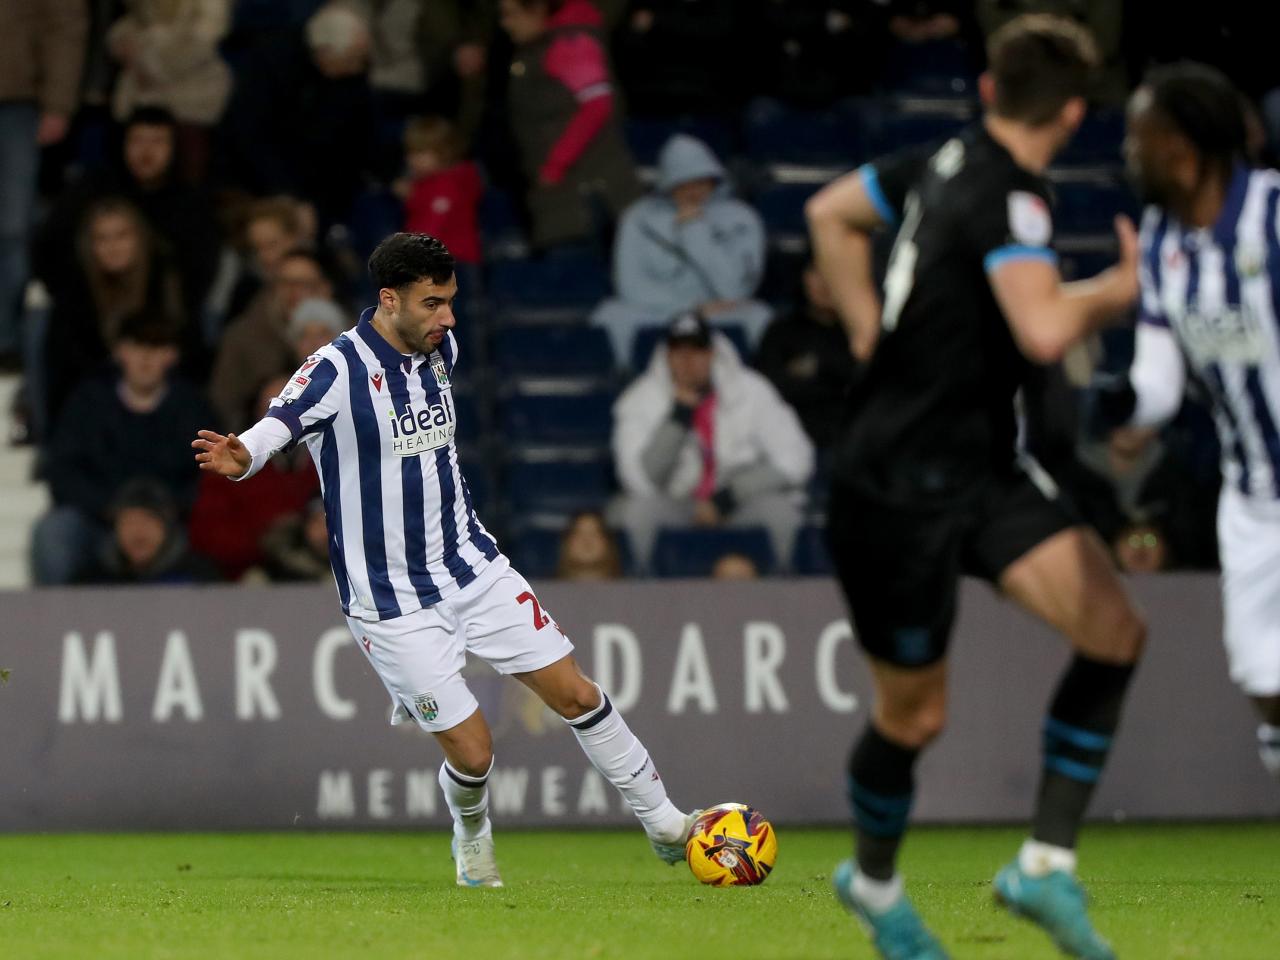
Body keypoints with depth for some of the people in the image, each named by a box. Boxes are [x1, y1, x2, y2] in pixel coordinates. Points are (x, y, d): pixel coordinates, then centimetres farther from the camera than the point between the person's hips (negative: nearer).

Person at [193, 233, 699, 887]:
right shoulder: (337, 370, -20)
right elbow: (278, 425, -36)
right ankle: (472, 835, 28)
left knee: (576, 695, 4)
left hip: (472, 565, 6)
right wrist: (241, 456, -57)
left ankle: (664, 824, 22)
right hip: (392, 603, -6)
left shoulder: (442, 349, 2)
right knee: (472, 753, -7)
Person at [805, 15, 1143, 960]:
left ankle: (1047, 864, -4)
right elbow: (1044, 329, -39)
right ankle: (875, 882, 35)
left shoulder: (947, 162, 3)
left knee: (1113, 630, -9)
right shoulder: (1011, 198, -22)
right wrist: (1118, 289, -20)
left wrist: (873, 331, 20)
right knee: (913, 714, 8)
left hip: (983, 466, 8)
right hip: (900, 488, -8)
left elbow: (831, 213, 21)